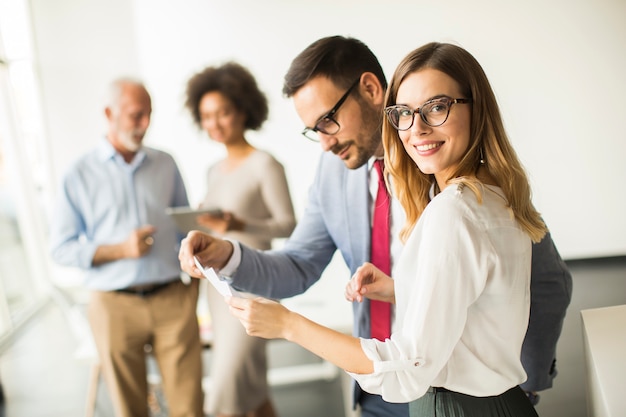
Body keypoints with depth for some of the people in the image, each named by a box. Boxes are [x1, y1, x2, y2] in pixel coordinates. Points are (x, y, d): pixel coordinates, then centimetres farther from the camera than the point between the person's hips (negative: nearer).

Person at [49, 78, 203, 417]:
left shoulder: (165, 165, 9)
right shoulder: (80, 175, 1)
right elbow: (61, 249, -1)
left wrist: (196, 280, 6)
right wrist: (121, 250, -14)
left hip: (173, 299, 2)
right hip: (115, 305, -1)